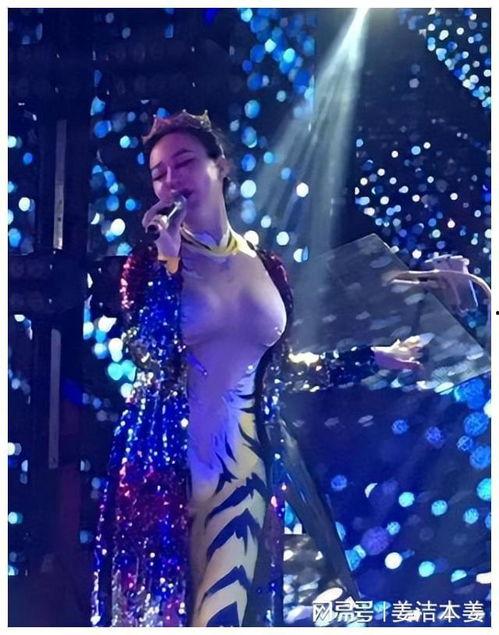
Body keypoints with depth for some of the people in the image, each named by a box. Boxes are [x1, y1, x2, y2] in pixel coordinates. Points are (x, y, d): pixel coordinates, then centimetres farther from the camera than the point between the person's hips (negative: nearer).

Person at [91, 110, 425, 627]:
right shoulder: (150, 262, -3)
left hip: (245, 459, 2)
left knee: (223, 612, 5)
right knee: (161, 603, 8)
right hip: (166, 456, -2)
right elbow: (151, 359, -18)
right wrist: (169, 261, -17)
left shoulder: (266, 267, 6)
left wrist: (373, 358, 16)